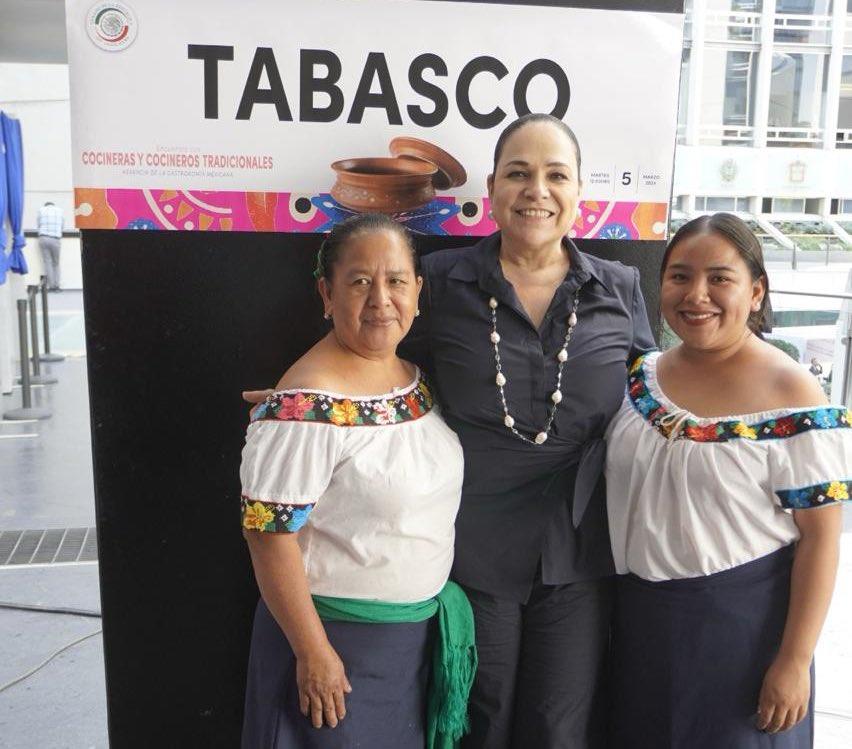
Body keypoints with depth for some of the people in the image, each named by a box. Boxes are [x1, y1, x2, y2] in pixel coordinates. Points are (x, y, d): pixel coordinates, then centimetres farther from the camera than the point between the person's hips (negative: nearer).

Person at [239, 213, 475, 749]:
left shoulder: (418, 379, 1)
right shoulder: (305, 408, -24)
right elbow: (271, 535, -22)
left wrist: (437, 605, 13)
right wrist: (313, 652, -18)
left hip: (423, 630, 7)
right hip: (339, 639, -7)